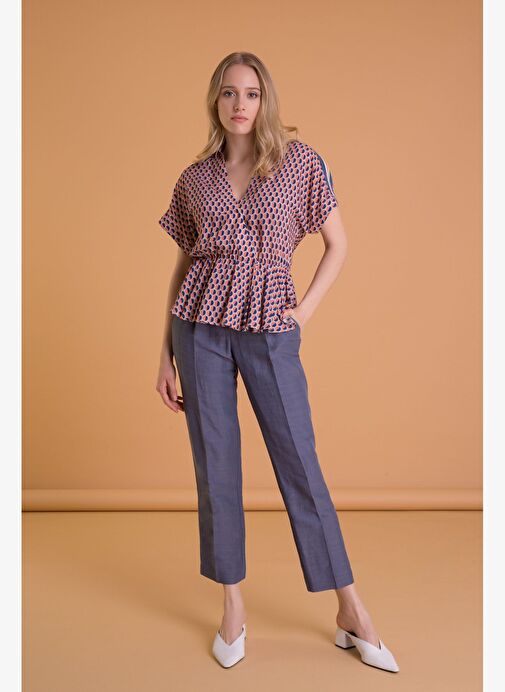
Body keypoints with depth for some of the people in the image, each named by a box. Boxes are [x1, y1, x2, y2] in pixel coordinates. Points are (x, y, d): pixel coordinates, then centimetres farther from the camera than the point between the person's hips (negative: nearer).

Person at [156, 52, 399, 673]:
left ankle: (351, 612, 15)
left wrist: (308, 307, -5)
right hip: (201, 324, 2)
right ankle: (233, 606, 22)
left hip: (270, 328, -2)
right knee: (214, 466, 5)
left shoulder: (301, 162, 4)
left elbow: (337, 245, 9)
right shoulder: (194, 179, 9)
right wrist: (166, 353, 10)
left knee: (300, 465, 0)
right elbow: (181, 267, 12)